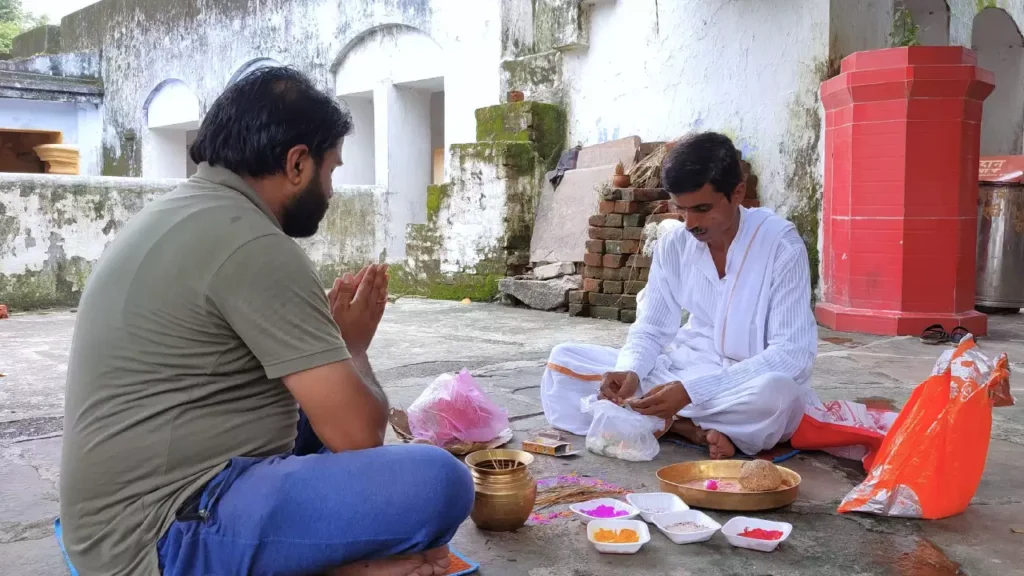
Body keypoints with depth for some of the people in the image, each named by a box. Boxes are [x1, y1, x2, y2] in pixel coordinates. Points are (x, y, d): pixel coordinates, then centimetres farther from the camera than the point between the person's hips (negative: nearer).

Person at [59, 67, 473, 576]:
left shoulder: (174, 214, 13)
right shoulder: (250, 243, -18)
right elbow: (357, 433, -17)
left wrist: (324, 329, 18)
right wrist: (352, 345, 3)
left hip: (130, 508, 11)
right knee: (437, 482, -25)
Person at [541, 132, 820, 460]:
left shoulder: (780, 246, -15)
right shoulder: (672, 247, -1)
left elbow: (793, 353, -19)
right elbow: (651, 329, 5)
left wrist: (693, 391, -30)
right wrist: (629, 371, -20)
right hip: (685, 377, 5)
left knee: (775, 392, -41)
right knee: (565, 360, -10)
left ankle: (667, 422, -17)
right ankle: (692, 428, -19)